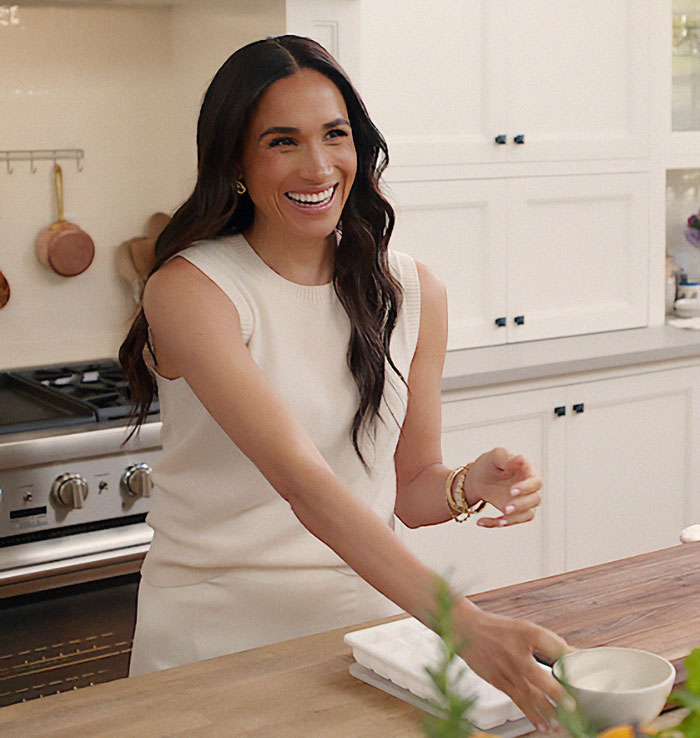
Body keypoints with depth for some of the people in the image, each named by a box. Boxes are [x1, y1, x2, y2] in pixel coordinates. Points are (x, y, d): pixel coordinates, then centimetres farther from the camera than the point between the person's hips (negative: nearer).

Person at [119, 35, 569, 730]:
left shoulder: (413, 292, -1)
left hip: (365, 609, 4)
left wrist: (467, 486, -17)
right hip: (217, 626, -3)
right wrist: (464, 625, -37)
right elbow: (303, 480, -28)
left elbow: (411, 487, 7)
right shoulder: (189, 288, -16)